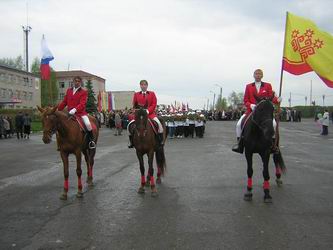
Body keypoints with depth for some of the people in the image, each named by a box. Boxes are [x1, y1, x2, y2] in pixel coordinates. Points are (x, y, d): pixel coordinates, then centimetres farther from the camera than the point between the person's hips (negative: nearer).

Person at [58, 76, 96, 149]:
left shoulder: (84, 92, -2)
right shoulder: (69, 90, 13)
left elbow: (82, 104, -15)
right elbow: (64, 102, 17)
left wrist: (75, 109, -31)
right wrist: (57, 109, 10)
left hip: (81, 112, -4)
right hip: (70, 113, 5)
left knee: (88, 124, -25)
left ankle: (91, 141, -5)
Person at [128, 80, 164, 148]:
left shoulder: (152, 93, 7)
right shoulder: (136, 94, 9)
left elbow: (154, 104, -1)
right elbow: (134, 105, 13)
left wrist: (148, 111, -16)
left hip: (150, 113, -1)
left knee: (159, 123, -27)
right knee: (129, 125, -13)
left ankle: (160, 141, -15)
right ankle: (131, 142, 4)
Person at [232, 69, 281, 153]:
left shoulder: (267, 86, 10)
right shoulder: (248, 86, 11)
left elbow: (271, 98, 3)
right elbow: (245, 100, 10)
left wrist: (277, 100, -19)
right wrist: (250, 105, -11)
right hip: (251, 110, 1)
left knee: (274, 124, -25)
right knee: (239, 124, -16)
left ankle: (272, 142, -5)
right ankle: (239, 142, 2)